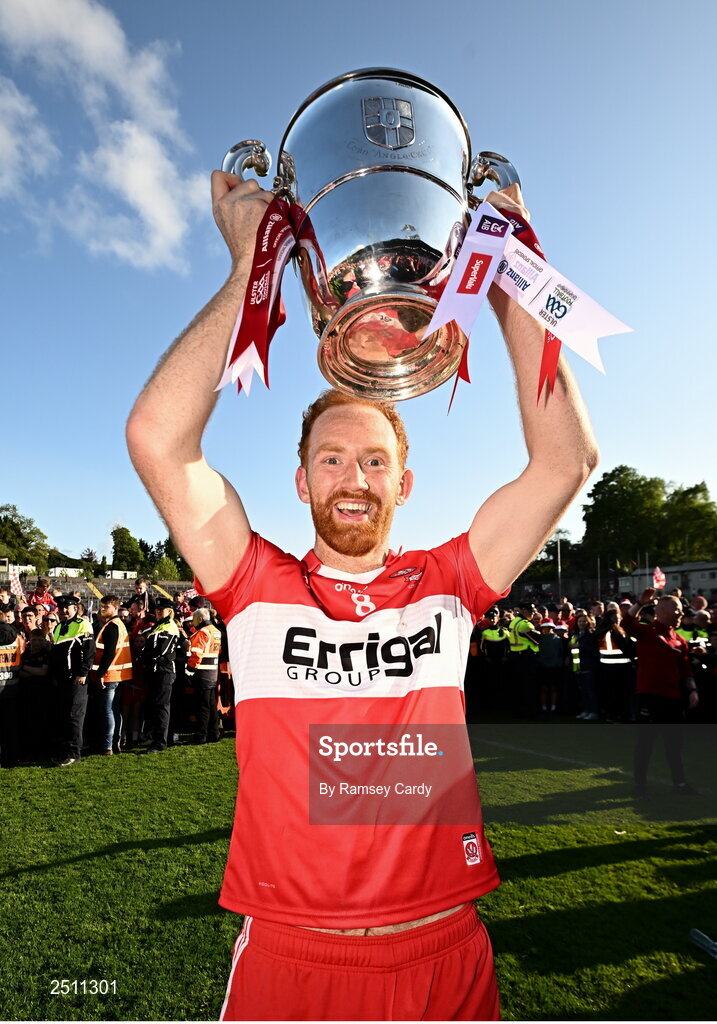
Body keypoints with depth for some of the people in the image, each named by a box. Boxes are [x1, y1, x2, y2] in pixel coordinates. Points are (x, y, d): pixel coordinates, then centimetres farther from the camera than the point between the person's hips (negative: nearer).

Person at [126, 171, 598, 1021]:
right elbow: (158, 437, -17)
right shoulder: (258, 587, -7)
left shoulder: (445, 586, -4)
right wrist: (251, 267, -15)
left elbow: (566, 456, -9)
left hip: (444, 955, 2)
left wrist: (507, 283, -10)